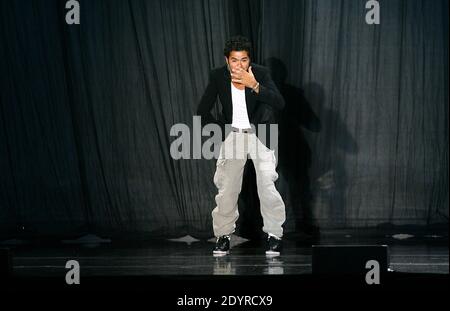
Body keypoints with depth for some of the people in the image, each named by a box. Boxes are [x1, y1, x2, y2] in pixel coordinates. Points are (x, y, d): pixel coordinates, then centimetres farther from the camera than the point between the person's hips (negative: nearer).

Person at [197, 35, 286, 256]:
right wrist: (223, 131, -3)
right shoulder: (217, 76, -10)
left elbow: (279, 103, -29)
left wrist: (253, 85, -37)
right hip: (232, 136, 2)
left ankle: (274, 234, 2)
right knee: (226, 188, -1)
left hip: (260, 135, -2)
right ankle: (223, 235, 15)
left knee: (267, 186, -13)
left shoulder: (261, 73, -16)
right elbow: (202, 112, 0)